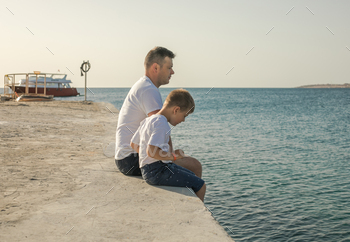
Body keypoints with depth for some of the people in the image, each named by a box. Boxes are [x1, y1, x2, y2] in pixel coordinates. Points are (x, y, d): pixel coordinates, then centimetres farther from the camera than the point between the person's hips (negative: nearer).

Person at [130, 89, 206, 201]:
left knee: (193, 177, 24)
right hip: (157, 172, -11)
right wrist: (173, 156, -18)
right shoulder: (162, 124, -19)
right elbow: (151, 151, -30)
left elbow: (134, 144, 19)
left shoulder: (148, 120, 13)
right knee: (200, 185, -9)